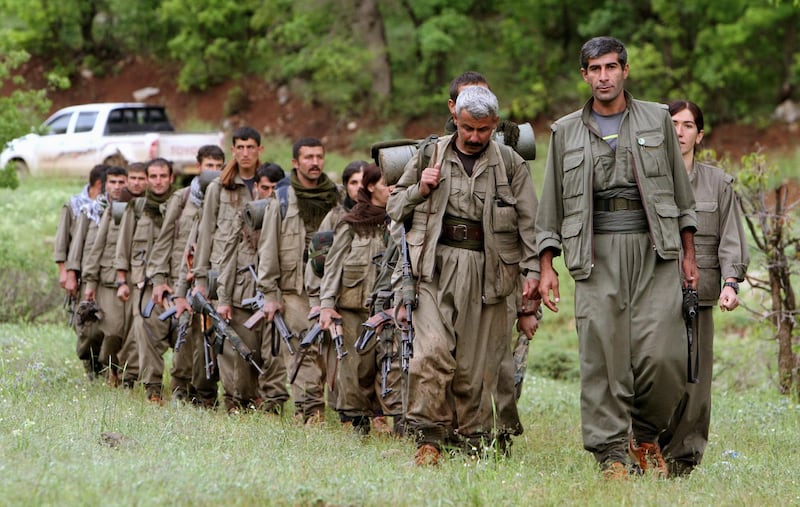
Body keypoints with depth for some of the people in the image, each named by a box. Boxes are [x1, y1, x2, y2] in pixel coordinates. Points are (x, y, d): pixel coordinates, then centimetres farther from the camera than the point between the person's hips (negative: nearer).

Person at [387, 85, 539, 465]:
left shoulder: (511, 165, 10)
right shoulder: (429, 156, 13)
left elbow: (529, 224, 7)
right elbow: (394, 206, 20)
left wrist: (532, 272, -5)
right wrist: (420, 189, 0)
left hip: (485, 272, 0)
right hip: (435, 266, 0)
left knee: (477, 363, 1)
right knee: (433, 349, -18)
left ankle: (476, 442, 11)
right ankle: (428, 438, -14)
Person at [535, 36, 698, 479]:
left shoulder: (657, 120, 12)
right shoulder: (565, 132, 13)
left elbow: (681, 190, 15)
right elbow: (551, 206, 15)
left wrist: (688, 254, 11)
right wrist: (546, 267, 8)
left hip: (653, 247, 0)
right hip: (597, 252, 0)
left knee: (662, 354, -11)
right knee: (602, 356, -7)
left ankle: (646, 434, 12)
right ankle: (611, 452, -1)